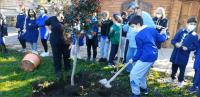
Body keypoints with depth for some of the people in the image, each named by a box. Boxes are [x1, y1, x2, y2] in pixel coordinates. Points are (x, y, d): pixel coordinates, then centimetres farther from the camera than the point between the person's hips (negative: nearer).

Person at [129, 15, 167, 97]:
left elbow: (140, 51, -9)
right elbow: (161, 39, 12)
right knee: (142, 73, 27)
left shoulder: (138, 36, -16)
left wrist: (133, 59, 7)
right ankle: (143, 88, 43)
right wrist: (164, 34, 35)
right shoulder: (152, 29, 3)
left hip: (146, 58, -9)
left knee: (134, 74, 0)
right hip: (153, 56, 9)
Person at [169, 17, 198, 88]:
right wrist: (176, 44, -22)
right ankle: (172, 78, 43)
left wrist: (187, 48, -23)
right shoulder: (181, 31, -2)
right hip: (176, 54, 2)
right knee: (174, 67, 19)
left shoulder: (195, 35, -6)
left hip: (184, 56, -2)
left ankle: (180, 81, 34)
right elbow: (173, 40, -1)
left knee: (182, 69, 11)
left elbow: (195, 47, -6)